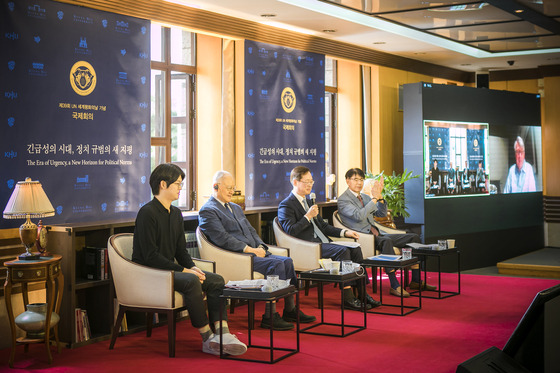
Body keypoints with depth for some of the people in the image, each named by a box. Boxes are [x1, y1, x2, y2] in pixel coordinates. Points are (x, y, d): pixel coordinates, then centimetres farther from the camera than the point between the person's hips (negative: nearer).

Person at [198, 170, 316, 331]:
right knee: (276, 264, -26)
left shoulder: (236, 208, 25)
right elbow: (222, 239, -15)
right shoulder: (207, 211, -4)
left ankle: (290, 310, -3)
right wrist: (249, 249, -18)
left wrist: (260, 246, 1)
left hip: (253, 252, 9)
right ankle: (270, 317, -24)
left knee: (287, 261, -11)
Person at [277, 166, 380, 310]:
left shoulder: (307, 201, 24)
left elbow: (323, 225, 25)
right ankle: (348, 298, -26)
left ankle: (362, 293, -8)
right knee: (342, 251, -27)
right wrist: (308, 216, -17)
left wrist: (344, 232, 13)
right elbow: (290, 231, -16)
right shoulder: (286, 205, -4)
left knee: (355, 249, -8)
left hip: (321, 242, 9)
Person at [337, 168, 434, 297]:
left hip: (376, 234, 9)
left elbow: (382, 213, 14)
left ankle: (416, 281, 4)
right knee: (387, 241, -39)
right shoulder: (343, 200, -4)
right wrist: (374, 198, -20)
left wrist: (379, 196, -1)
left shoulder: (365, 197, 21)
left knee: (414, 237, 0)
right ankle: (394, 286, -38)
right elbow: (358, 216, -21)